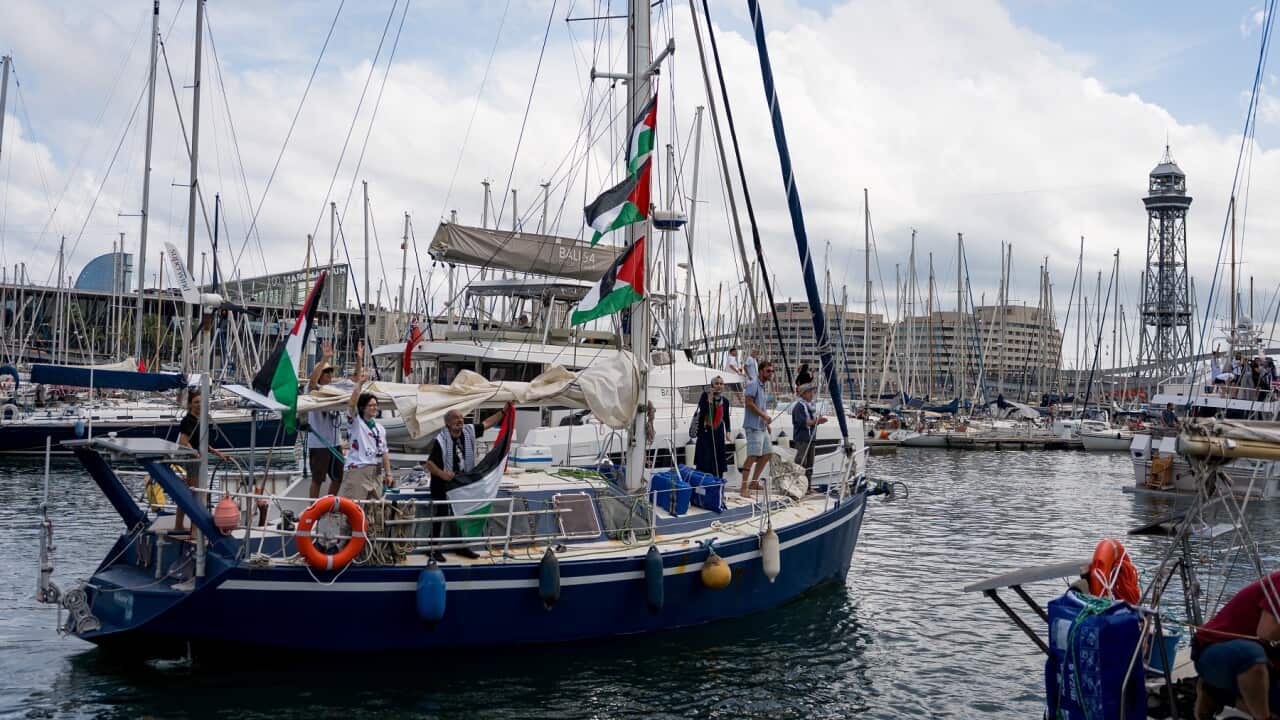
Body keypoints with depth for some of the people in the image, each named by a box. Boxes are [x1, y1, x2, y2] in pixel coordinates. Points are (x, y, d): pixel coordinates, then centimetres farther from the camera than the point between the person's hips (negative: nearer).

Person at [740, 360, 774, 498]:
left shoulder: (763, 387, 20)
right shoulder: (753, 384, -9)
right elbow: (749, 402, -19)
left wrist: (767, 423, 17)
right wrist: (764, 415, -17)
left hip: (762, 427, 10)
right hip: (753, 426, -10)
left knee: (768, 453, 13)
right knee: (752, 456, -14)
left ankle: (754, 482, 20)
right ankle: (744, 488, -15)